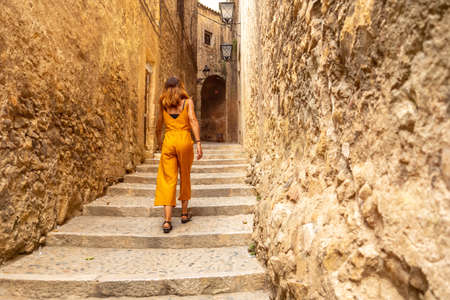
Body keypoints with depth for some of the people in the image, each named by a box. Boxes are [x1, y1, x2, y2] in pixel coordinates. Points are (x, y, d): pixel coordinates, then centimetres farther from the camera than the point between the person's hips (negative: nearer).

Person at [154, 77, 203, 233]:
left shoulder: (163, 104, 11)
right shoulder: (188, 101, 4)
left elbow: (159, 126, 17)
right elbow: (193, 121, -8)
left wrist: (159, 143, 31)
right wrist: (198, 142, -12)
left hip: (168, 141, 1)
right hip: (184, 141, -1)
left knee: (168, 180, 1)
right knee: (185, 177, 14)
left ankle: (167, 220, -5)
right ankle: (184, 213, 24)